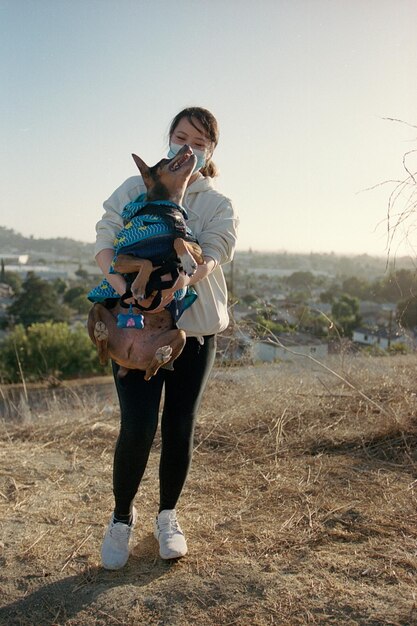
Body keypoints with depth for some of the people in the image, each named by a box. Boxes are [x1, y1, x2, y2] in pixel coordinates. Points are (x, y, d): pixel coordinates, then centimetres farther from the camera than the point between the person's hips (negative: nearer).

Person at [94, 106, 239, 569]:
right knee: (137, 427, -8)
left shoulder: (219, 206, 8)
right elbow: (105, 239, -4)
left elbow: (211, 255, -11)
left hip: (194, 327, 1)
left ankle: (167, 515, 29)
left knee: (180, 427, 6)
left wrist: (181, 282, -34)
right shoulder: (136, 189, 7)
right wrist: (119, 282, -26)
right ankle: (121, 517, 18)